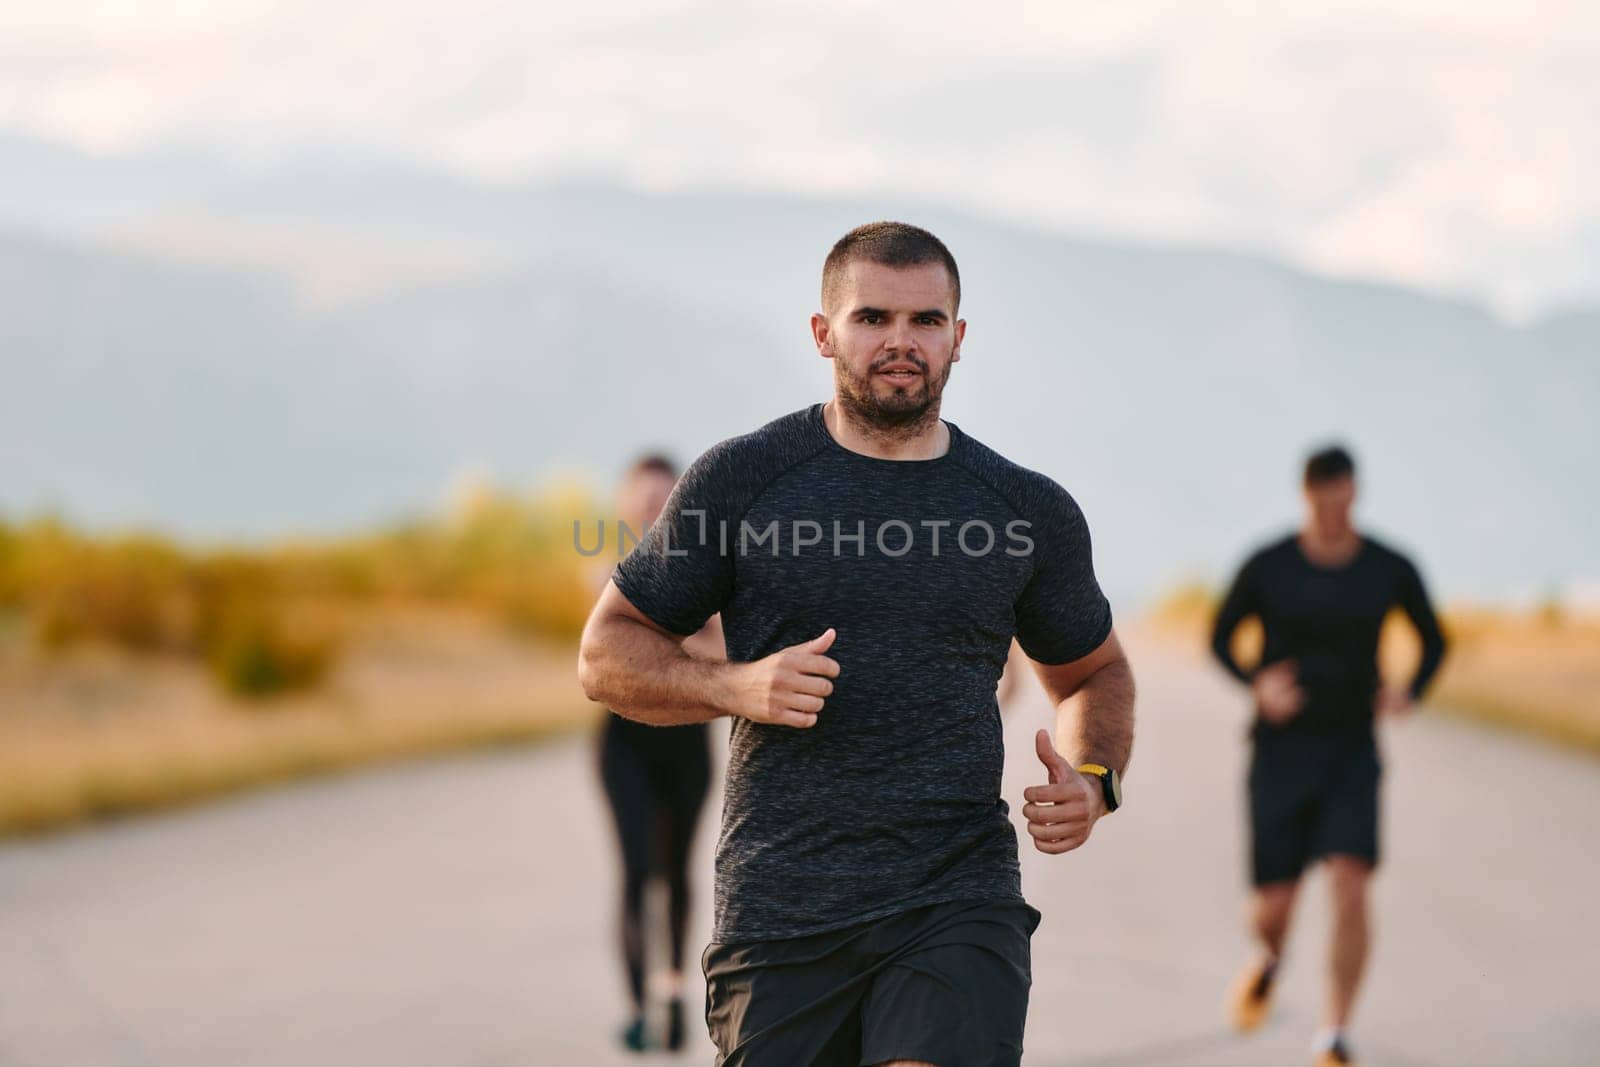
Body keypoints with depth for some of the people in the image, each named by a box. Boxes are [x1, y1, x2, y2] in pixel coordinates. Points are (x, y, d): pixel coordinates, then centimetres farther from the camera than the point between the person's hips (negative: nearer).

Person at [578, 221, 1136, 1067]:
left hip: (958, 907, 0)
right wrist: (737, 686, -11)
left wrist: (1093, 783, 4)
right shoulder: (739, 480, 2)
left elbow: (1092, 674, 24)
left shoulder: (1030, 513, 8)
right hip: (778, 920, 0)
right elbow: (607, 652, 8)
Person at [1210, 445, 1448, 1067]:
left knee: (1350, 883, -19)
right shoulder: (1267, 567, -6)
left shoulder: (1390, 570, -3)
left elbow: (1434, 642, 13)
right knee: (1270, 909, -1)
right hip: (1280, 752, 0)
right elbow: (1220, 637, 7)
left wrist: (1409, 693, -7)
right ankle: (1272, 959, 39)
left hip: (1351, 752, 0)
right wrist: (1257, 684, -13)